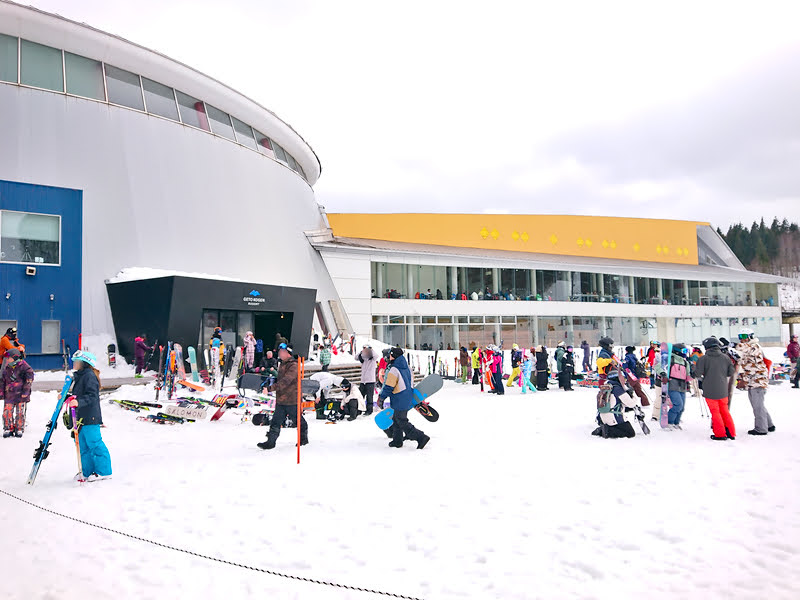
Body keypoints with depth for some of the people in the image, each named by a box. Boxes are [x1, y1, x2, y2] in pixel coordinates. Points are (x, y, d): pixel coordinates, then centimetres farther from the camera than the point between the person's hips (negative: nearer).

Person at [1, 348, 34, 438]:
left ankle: (19, 429, 11)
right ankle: (8, 429, 10)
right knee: (7, 412, -2)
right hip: (9, 395, 4)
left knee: (20, 413, 0)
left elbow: (29, 378, -7)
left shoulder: (23, 366, -4)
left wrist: (25, 391, -12)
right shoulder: (7, 369, 12)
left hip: (21, 395, -4)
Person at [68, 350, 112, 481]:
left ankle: (103, 471, 0)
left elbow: (92, 396, -22)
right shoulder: (80, 376, 19)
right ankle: (87, 471, 21)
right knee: (83, 445, 13)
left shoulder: (89, 376, -13)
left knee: (94, 443, -6)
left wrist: (78, 402, -34)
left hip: (90, 417, -10)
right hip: (82, 417, 10)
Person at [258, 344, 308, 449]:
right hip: (281, 399, 8)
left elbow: (285, 381, -30)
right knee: (276, 421, 3)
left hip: (292, 400, -8)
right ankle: (271, 442, 5)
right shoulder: (282, 364, 12)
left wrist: (272, 387, -36)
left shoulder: (293, 365, -18)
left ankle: (304, 438, 27)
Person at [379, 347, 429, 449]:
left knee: (402, 422, -1)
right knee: (396, 419, 19)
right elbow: (411, 381, 17)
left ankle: (421, 437, -4)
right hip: (408, 398, 9)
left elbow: (389, 387, -18)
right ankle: (397, 441, 26)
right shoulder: (406, 367, 7)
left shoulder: (394, 370, -20)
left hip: (400, 401, -9)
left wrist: (382, 398, -5)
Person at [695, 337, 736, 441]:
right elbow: (731, 372, 7)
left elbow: (697, 374, -12)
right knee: (724, 411, 17)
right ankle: (731, 433, 20)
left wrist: (702, 379, 9)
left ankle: (720, 434, 10)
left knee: (715, 412, 6)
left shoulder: (703, 358, -10)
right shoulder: (725, 358, 2)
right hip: (723, 390, 4)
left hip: (710, 390, -4)